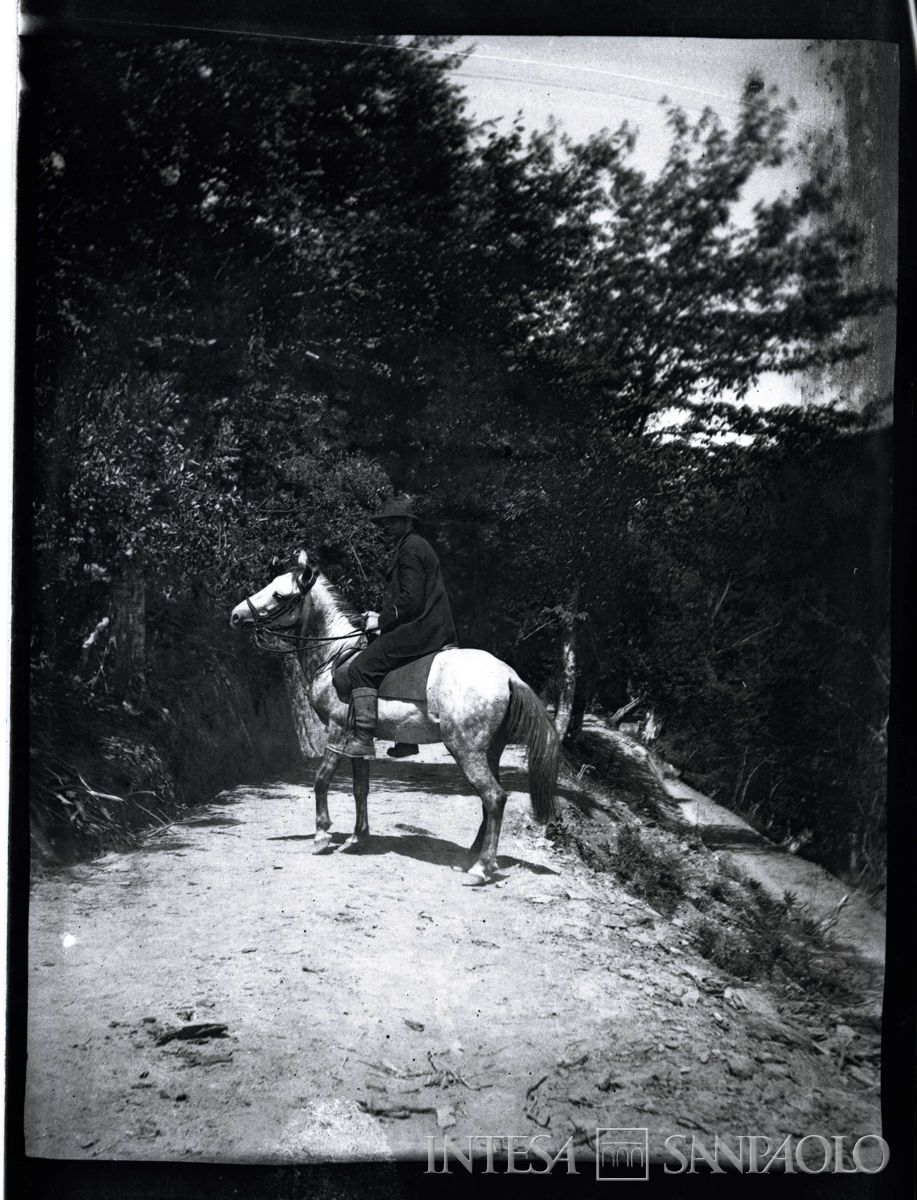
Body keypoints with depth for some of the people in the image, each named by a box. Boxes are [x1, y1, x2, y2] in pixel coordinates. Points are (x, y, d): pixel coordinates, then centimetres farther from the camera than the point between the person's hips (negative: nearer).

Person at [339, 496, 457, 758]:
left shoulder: (410, 548, -11)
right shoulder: (418, 545, 22)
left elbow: (411, 600, -19)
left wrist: (382, 621, -9)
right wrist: (382, 616, 18)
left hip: (419, 629, -11)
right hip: (433, 628, 11)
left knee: (362, 667, -14)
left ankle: (362, 739, -17)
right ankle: (407, 738, 26)